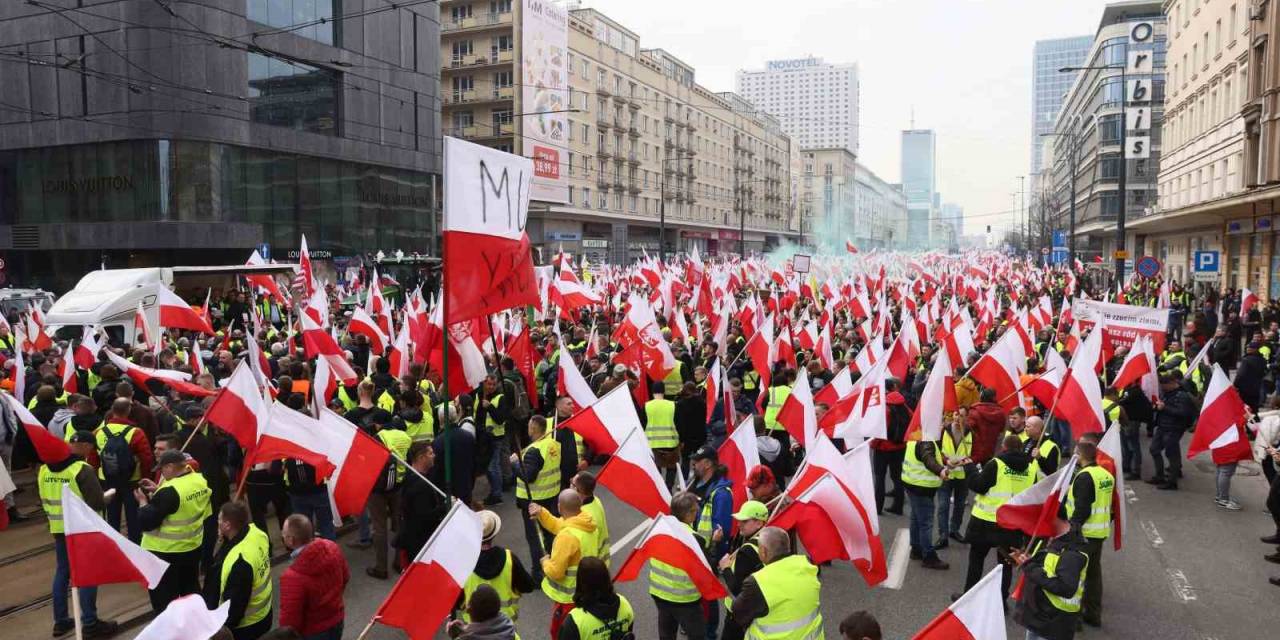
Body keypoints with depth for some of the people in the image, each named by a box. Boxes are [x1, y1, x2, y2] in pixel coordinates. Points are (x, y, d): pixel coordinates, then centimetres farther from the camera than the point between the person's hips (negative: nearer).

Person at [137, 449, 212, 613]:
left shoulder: (169, 491, -27)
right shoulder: (200, 480, -3)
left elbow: (145, 522, -23)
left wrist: (143, 501, -8)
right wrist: (158, 490, 8)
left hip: (166, 552, -8)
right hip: (193, 546, 8)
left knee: (163, 599, 8)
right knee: (191, 589, 23)